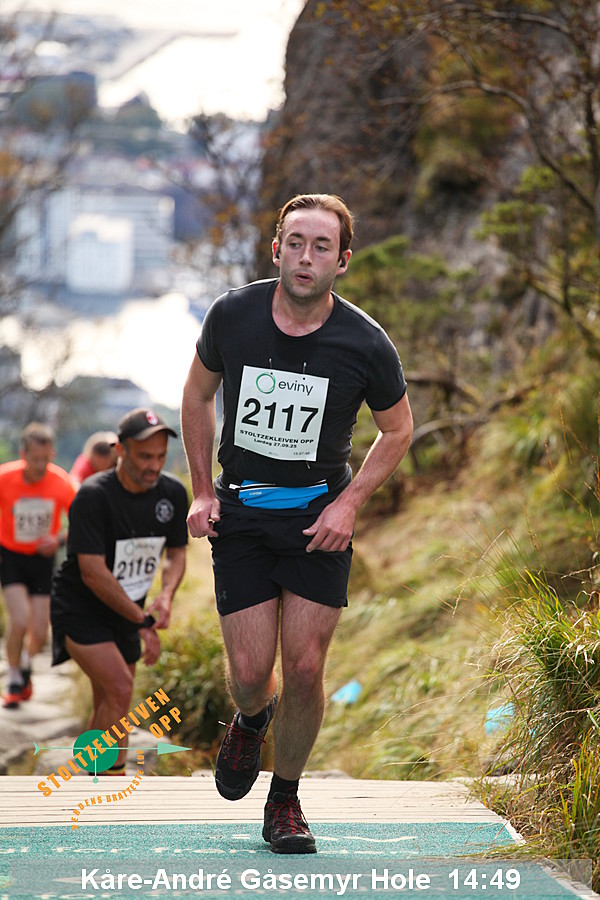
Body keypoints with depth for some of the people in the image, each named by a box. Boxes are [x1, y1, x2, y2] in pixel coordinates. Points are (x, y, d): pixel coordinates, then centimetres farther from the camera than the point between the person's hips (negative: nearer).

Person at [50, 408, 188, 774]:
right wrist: (144, 622, -22)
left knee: (110, 706, 10)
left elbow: (177, 553, 10)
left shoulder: (173, 493, -4)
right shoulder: (94, 495, -23)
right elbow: (93, 572, -24)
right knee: (120, 689, -22)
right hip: (80, 609, -7)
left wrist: (166, 596, -12)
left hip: (125, 613, 7)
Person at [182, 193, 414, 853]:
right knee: (250, 671, -5)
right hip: (239, 514, 0)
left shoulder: (365, 345, -13)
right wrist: (202, 491, 4)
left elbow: (397, 429, 4)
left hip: (320, 520, 0)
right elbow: (198, 395, 9)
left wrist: (349, 503, -7)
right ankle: (250, 721, 33)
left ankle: (284, 802, 19)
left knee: (305, 670, -4)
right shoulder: (232, 316, -10)